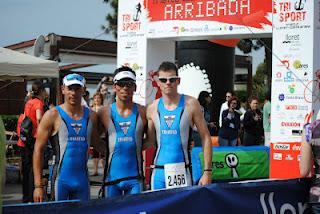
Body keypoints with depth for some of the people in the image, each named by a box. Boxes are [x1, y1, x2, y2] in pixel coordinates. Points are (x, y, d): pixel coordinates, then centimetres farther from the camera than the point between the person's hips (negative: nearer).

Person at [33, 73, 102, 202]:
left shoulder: (91, 116, 7)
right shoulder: (53, 115, -4)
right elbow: (38, 150, -5)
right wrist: (38, 185, -10)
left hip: (82, 180, 4)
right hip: (60, 180, -4)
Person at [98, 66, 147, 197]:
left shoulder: (143, 112, 1)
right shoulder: (104, 112, 1)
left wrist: (137, 148, 2)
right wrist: (107, 150, 3)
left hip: (135, 177, 0)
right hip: (112, 176, 0)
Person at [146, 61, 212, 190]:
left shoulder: (190, 104, -2)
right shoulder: (152, 108, 6)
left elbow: (205, 138, -2)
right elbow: (150, 142, 12)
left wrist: (207, 171, -8)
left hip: (183, 171, -3)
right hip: (159, 172, 3)